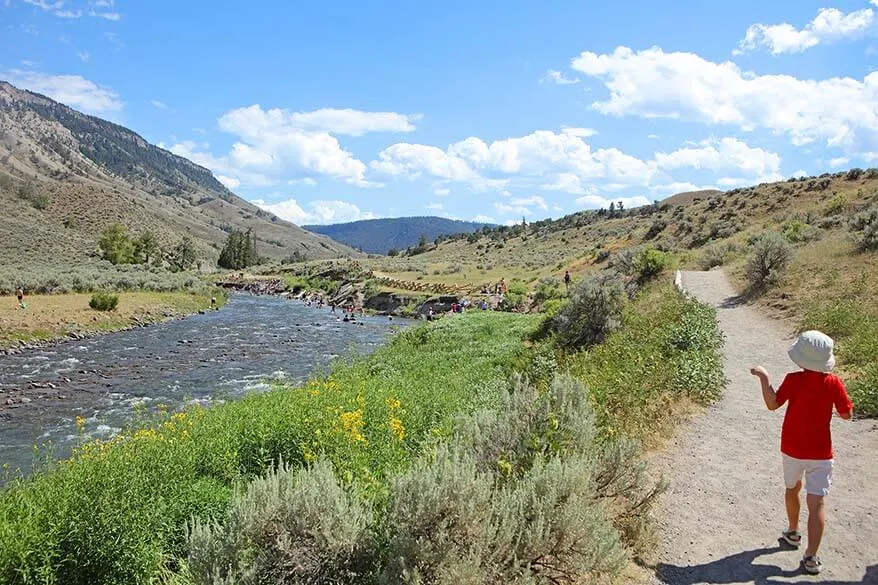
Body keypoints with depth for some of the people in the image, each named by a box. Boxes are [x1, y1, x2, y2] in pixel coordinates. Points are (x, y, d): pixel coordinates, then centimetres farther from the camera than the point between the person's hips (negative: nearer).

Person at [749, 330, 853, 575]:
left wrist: (764, 378, -7)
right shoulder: (833, 383, -10)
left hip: (792, 450, 0)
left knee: (792, 489, 25)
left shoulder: (793, 380, -15)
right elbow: (847, 414, -3)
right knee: (816, 503, -1)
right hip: (820, 453, 0)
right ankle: (811, 557, -5)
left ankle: (793, 533, 43)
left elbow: (773, 404, -11)